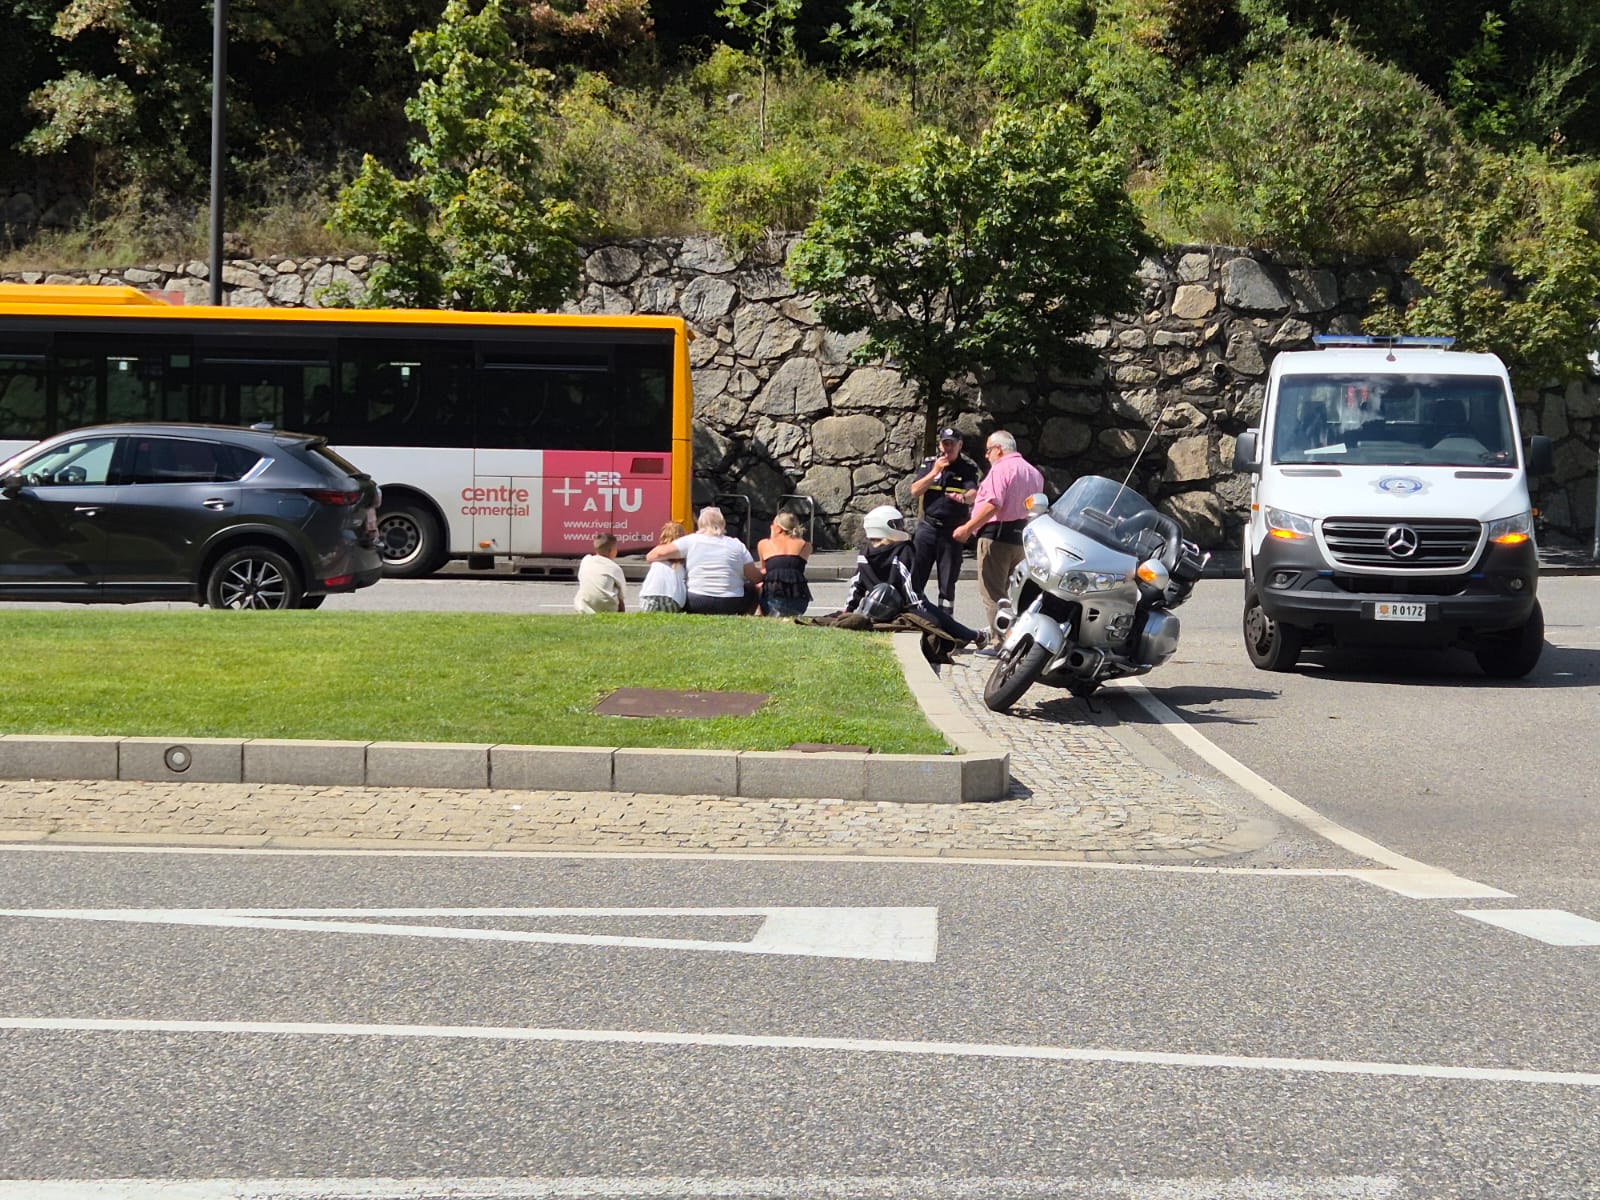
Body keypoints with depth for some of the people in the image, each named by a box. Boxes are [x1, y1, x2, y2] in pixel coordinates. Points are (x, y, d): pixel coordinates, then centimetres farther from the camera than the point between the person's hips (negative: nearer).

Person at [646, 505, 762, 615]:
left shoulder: (691, 541, 0)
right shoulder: (737, 545, 4)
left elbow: (661, 553, -5)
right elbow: (755, 577, 3)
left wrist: (650, 557, 16)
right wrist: (763, 572, 26)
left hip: (696, 605, -1)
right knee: (752, 590, 28)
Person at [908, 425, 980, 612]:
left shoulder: (968, 468, -1)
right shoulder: (929, 464, 7)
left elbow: (973, 493, -17)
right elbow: (915, 491, -3)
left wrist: (963, 497, -41)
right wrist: (935, 472, -13)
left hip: (953, 531, -2)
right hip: (928, 526, 2)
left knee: (948, 582, 3)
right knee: (915, 576, -1)